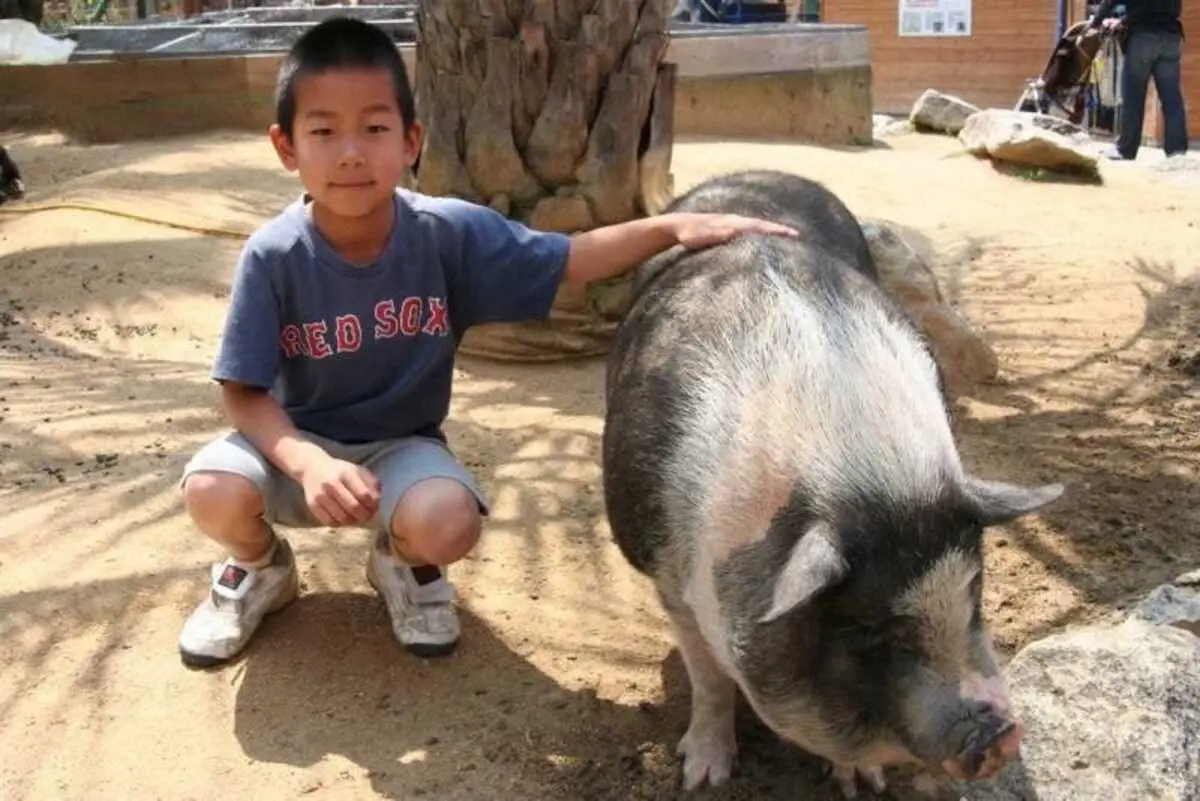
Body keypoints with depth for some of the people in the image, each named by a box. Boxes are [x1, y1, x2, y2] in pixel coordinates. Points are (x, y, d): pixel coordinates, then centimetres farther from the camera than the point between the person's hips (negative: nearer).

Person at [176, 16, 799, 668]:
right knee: (213, 492, -29)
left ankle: (401, 561, 10)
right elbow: (244, 392, -16)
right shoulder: (273, 256, -20)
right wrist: (308, 462, -35)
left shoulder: (450, 232, -18)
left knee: (449, 522, -31)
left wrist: (673, 227, -27)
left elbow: (569, 261, -12)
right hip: (298, 440, 0)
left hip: (401, 445, 0)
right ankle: (260, 566, 11)